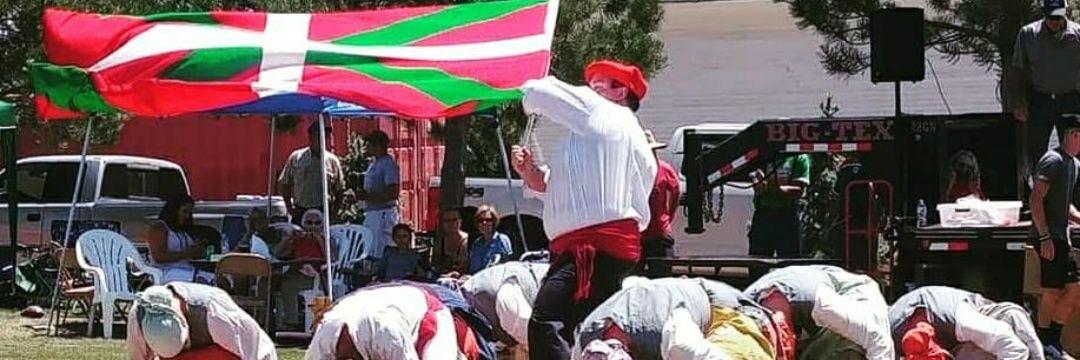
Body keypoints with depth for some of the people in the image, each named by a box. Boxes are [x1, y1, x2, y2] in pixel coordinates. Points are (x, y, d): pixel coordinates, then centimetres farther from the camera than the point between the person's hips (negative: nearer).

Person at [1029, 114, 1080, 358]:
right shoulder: (1053, 161, -12)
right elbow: (1036, 199, -19)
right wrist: (1045, 237, -23)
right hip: (1049, 237, -10)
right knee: (1052, 292, -8)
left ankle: (1053, 340, 13)